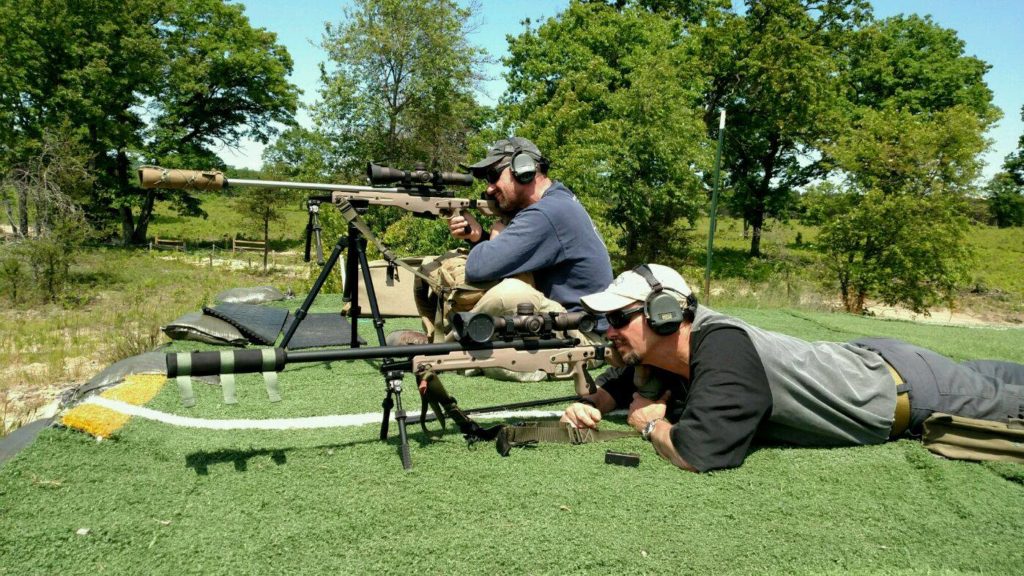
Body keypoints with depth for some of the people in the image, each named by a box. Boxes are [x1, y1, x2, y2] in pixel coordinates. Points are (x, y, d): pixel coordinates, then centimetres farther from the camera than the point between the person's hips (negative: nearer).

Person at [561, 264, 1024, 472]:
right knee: (983, 379, 34)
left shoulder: (722, 349, -41)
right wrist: (593, 404, -18)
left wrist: (651, 423, -31)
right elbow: (625, 380, 4)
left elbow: (699, 452, -52)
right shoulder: (668, 349, -15)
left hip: (908, 386, -7)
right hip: (867, 362, 7)